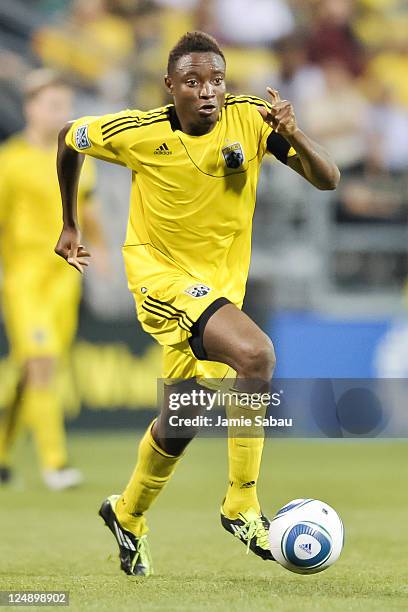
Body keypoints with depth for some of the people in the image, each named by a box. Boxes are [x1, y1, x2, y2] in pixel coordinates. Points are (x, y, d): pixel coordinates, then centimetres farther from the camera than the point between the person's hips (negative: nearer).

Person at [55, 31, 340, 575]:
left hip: (221, 280, 5)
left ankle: (128, 514, 40)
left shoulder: (250, 119, -12)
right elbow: (69, 138, 4)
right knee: (255, 353, -28)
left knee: (182, 416, 13)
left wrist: (294, 136, -35)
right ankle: (242, 505, -19)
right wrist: (69, 225, 11)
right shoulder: (138, 132, -15)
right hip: (158, 271, -5)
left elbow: (327, 180, -16)